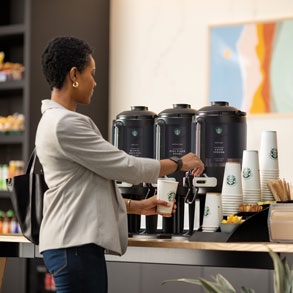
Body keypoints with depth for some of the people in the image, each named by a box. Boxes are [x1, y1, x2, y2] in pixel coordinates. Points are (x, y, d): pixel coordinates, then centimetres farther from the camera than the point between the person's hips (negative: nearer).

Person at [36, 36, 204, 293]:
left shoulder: (53, 121, 19)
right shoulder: (65, 124, -15)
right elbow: (125, 167, -12)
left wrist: (137, 206, 21)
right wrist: (179, 164, 2)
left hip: (77, 241, 10)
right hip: (75, 243, -10)